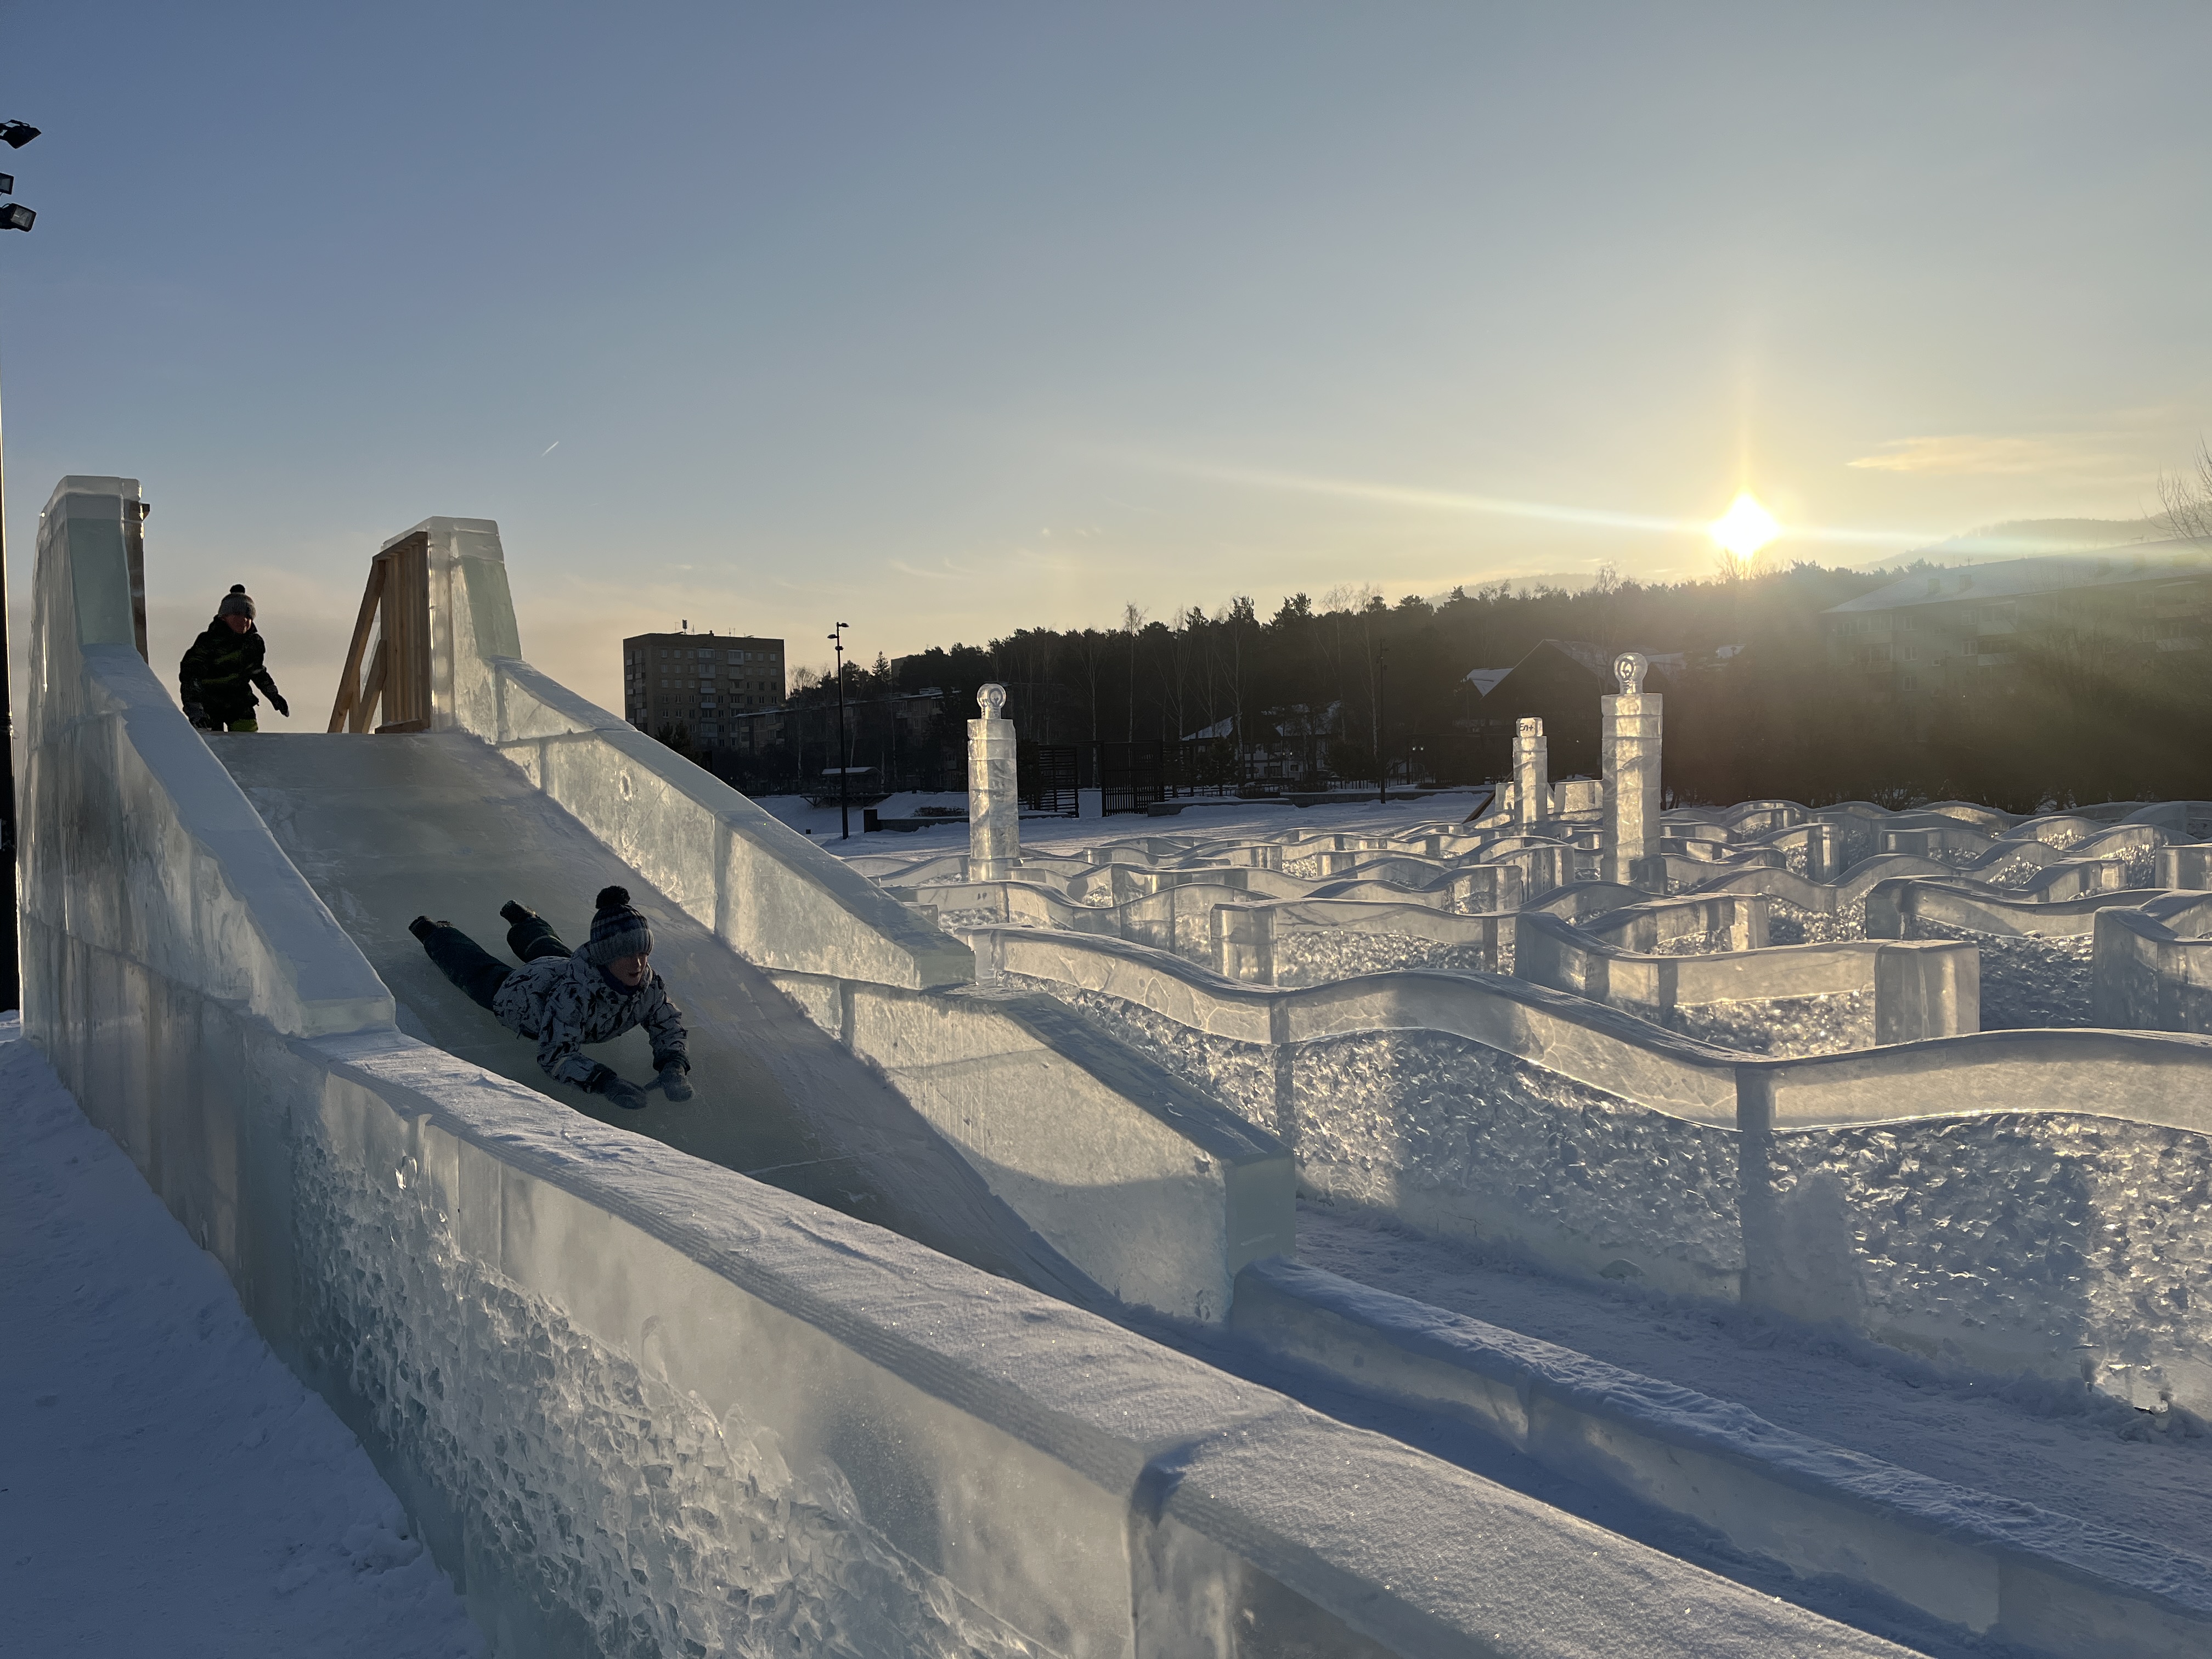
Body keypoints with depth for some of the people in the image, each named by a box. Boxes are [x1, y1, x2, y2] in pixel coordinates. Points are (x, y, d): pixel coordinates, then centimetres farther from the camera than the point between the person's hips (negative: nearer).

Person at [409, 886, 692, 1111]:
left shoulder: (649, 983, -36)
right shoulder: (574, 992, -51)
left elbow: (668, 1024, -21)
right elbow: (554, 1056, -48)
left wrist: (675, 1065, -40)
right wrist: (605, 1082, -61)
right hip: (517, 993, -3)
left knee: (548, 949, 39)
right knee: (473, 968, 29)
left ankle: (525, 922, 70)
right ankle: (434, 933, 58)